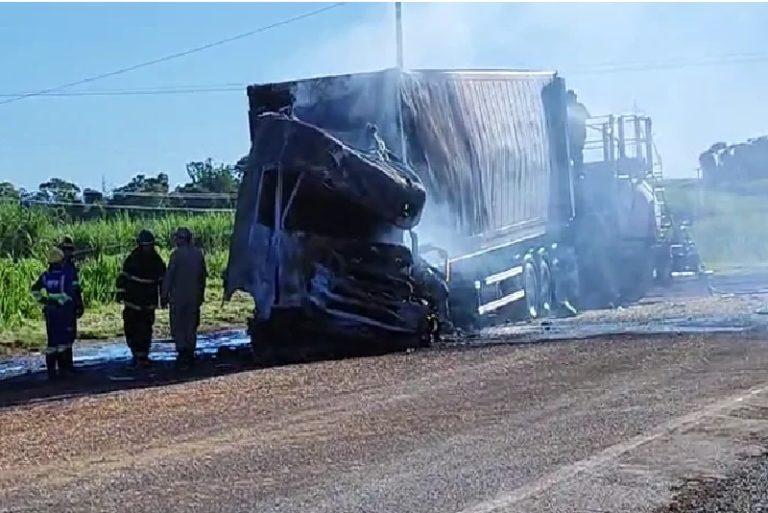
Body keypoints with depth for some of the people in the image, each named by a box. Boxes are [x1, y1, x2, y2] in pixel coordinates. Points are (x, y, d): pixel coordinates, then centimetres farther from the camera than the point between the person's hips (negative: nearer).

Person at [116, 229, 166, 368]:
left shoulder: (157, 261, 2)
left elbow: (162, 280, 10)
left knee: (145, 330, -3)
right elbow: (123, 276, 3)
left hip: (148, 303, 0)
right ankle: (136, 354, 14)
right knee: (130, 328, 1)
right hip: (132, 301, 0)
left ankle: (142, 357, 3)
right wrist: (121, 292, -3)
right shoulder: (132, 258, -1)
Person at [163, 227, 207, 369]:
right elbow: (203, 275, 11)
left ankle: (182, 352, -10)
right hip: (194, 297, 5)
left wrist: (165, 294, -4)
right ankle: (190, 355, 15)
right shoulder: (198, 253, 4)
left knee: (178, 327, 2)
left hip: (178, 296, -5)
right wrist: (201, 294, 19)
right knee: (191, 327, 13)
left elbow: (169, 276, -12)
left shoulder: (176, 254, -12)